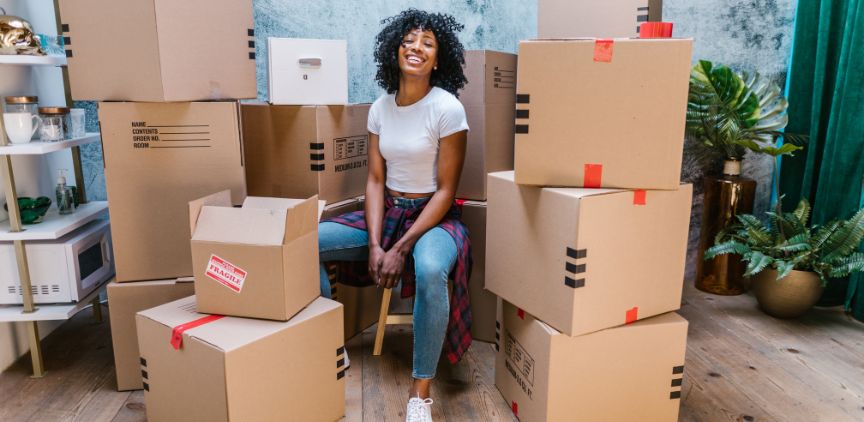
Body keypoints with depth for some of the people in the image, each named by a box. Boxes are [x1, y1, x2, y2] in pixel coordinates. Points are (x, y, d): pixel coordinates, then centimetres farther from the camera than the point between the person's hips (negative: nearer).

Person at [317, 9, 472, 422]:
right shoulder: (380, 108, 4)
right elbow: (375, 180, 3)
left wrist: (400, 249, -19)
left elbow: (446, 190, -13)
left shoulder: (447, 108, -12)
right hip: (387, 213, 6)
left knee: (429, 270, -39)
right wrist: (374, 244, -10)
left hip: (433, 217, -5)